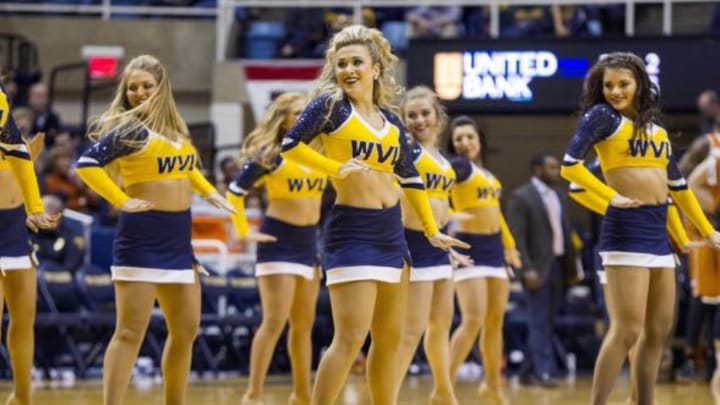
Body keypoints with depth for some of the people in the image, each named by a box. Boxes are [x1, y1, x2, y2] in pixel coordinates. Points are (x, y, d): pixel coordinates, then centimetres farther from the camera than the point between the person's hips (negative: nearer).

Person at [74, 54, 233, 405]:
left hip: (178, 238, 8)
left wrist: (208, 192, 18)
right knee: (130, 332, -11)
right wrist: (121, 201, -21)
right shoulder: (128, 129, -10)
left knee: (186, 330, 13)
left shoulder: (176, 130, 12)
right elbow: (86, 164, -20)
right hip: (142, 235, -8)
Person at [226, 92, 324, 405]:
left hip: (310, 244, 6)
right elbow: (236, 191, -10)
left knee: (304, 324, 11)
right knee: (275, 321, -12)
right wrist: (244, 231, -11)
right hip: (279, 242, -6)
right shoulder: (270, 155, -8)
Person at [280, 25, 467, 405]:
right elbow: (290, 145, -14)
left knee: (390, 338, 11)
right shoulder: (331, 105, -6)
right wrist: (335, 168, -21)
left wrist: (431, 230, 21)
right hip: (351, 230, -7)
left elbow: (410, 177, 21)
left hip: (391, 231, 7)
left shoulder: (391, 122, 11)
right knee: (350, 338, -14)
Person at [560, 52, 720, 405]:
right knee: (627, 329, -14)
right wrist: (612, 197, -21)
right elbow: (570, 166, -15)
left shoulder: (656, 127, 16)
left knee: (658, 330, 8)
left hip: (658, 232, 7)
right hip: (627, 229, -7)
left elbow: (678, 184, 23)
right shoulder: (602, 116, -3)